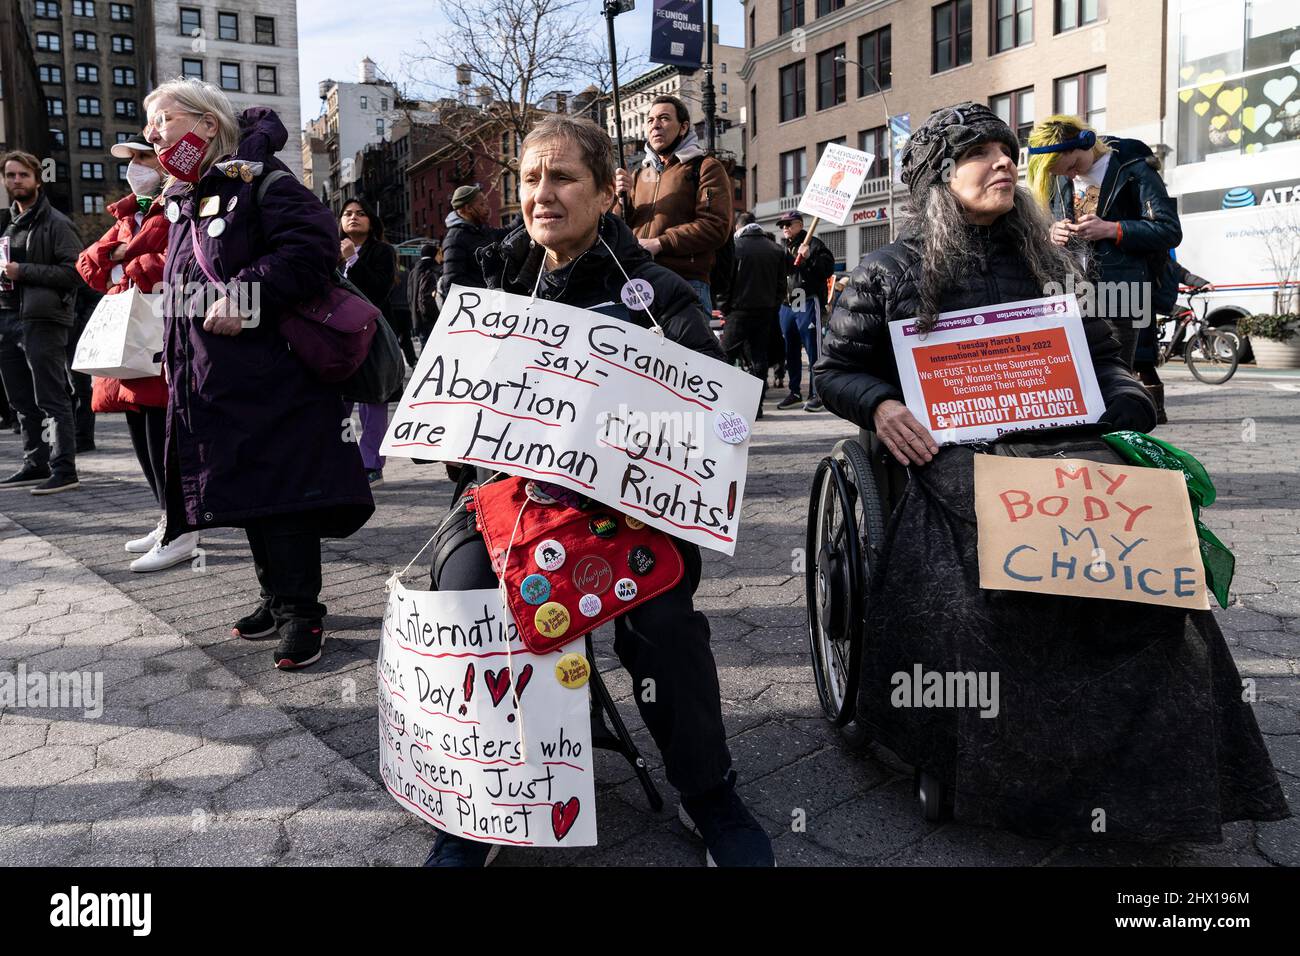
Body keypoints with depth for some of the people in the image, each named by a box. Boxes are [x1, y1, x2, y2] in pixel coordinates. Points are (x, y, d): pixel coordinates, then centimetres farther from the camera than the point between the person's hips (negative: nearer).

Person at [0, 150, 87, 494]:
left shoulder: (55, 224, -4)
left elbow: (75, 271, -13)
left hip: (42, 321, -8)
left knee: (52, 400, -7)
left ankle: (64, 470, -5)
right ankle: (36, 464, 22)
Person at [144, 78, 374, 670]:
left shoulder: (259, 182, -8)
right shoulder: (183, 204, 18)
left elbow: (313, 244, -23)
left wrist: (245, 297, -27)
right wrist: (177, 359, 21)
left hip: (270, 382, -9)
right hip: (212, 388, 9)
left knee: (282, 495, -7)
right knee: (243, 493, 14)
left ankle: (301, 610, 4)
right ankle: (276, 597, 26)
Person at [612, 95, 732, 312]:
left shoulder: (706, 168, 5)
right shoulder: (640, 174, 24)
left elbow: (716, 226, -10)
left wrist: (659, 243, -14)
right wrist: (621, 198, -1)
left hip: (686, 283, -5)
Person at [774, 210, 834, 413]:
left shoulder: (814, 244, 0)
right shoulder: (782, 248, 20)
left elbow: (828, 268, -10)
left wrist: (810, 257, -21)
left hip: (808, 303, -7)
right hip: (787, 305, 7)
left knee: (813, 350, -8)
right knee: (790, 351, 11)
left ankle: (816, 394, -5)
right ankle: (794, 392, 21)